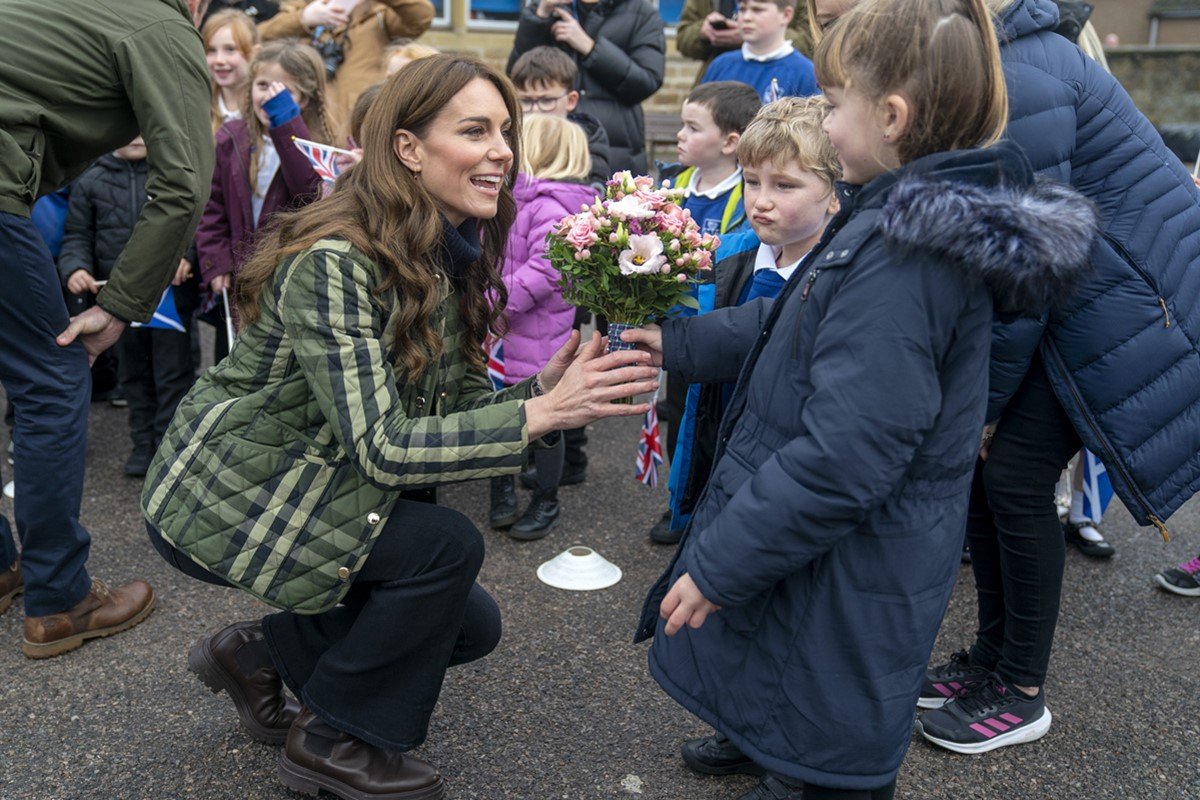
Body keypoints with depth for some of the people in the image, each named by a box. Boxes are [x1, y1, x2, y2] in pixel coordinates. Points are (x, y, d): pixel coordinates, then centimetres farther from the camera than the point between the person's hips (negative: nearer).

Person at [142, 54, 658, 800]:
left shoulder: (448, 260, -2)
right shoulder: (333, 262, -28)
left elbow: (460, 405, -2)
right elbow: (380, 448, -32)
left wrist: (544, 388, -20)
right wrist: (541, 415, -36)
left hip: (324, 488, 8)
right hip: (224, 499, -8)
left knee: (471, 625, 3)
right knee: (448, 544, -22)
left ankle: (261, 651, 21)